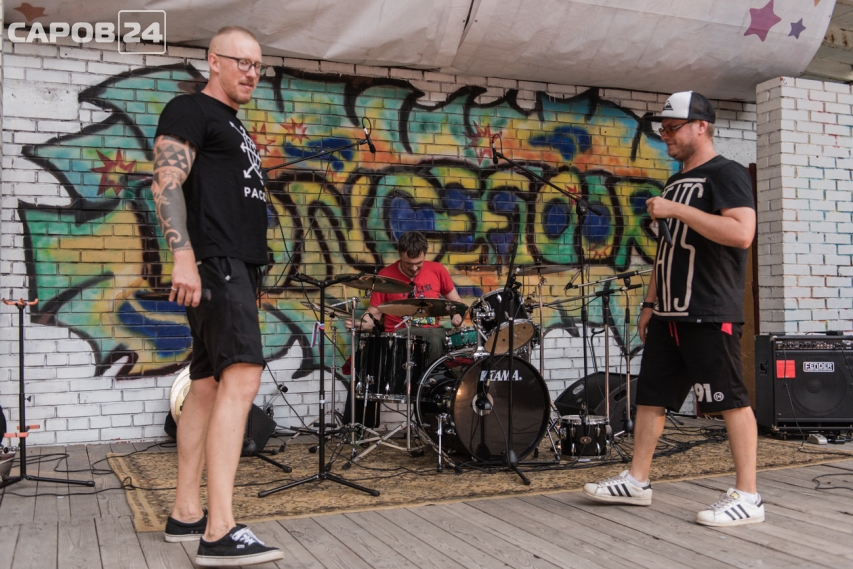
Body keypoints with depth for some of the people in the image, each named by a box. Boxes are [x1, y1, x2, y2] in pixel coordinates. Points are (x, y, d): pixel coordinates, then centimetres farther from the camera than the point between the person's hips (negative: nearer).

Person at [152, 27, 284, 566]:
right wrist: (183, 255, -26)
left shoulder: (235, 128, 27)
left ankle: (186, 512, 15)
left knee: (208, 386, 9)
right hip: (215, 264, -10)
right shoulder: (190, 110, 0)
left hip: (239, 268, 10)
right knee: (242, 376, -22)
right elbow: (166, 183, -13)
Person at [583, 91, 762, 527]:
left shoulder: (725, 174, -7)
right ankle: (637, 481, 21)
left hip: (710, 315, -9)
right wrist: (651, 303, 18)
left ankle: (747, 497, 5)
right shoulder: (674, 183, 19)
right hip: (669, 315, 9)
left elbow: (741, 233, -24)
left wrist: (677, 210, -21)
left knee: (731, 400, -3)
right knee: (650, 394, 11)